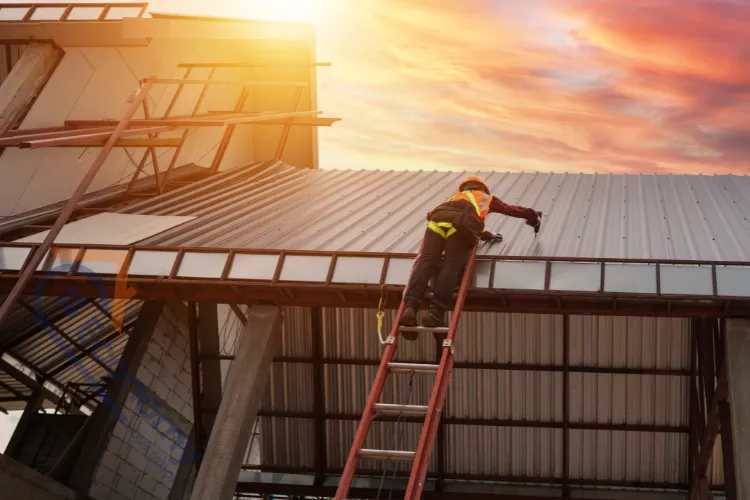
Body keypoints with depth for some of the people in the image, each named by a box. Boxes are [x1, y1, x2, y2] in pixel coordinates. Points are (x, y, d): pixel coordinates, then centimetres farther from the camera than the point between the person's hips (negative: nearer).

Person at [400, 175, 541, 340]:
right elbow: (512, 210, 49)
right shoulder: (487, 198, 40)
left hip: (438, 217, 3)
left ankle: (410, 307, -34)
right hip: (463, 221, -3)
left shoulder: (456, 196, 49)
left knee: (425, 262, -12)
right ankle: (436, 312, -31)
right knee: (451, 267, -13)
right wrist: (534, 217, 66)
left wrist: (488, 235, 69)